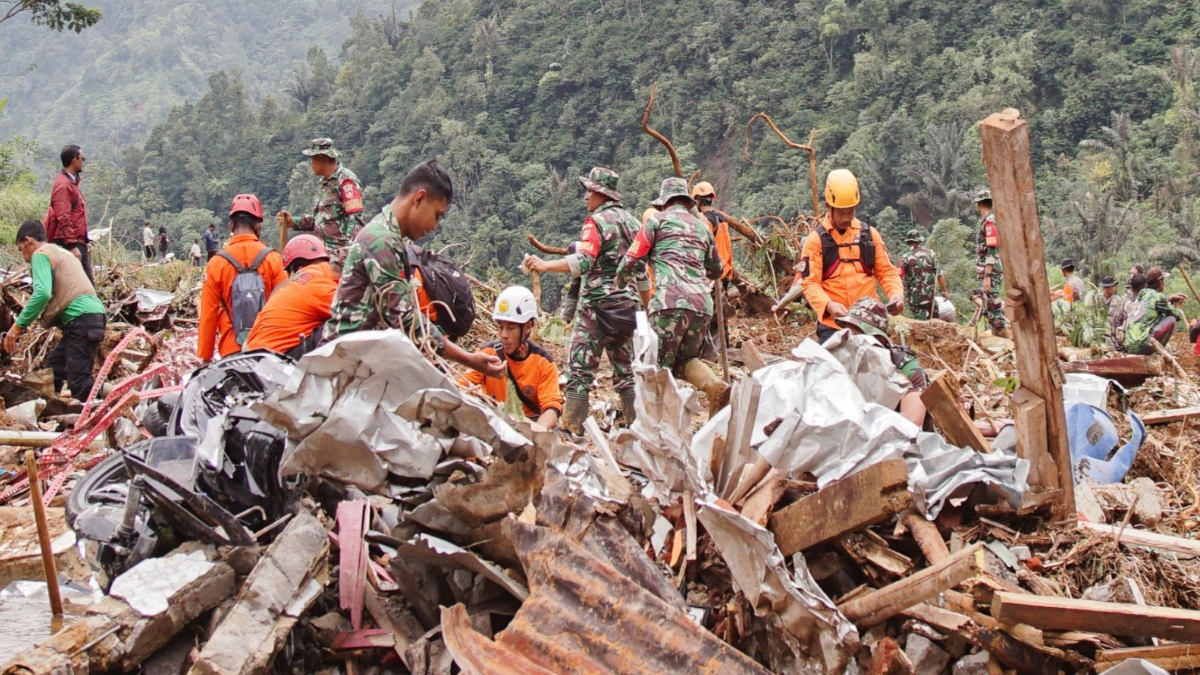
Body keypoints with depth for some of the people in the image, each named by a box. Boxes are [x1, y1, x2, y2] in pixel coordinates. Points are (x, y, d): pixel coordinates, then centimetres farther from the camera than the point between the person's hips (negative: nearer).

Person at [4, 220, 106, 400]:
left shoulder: (41, 254, 1)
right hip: (92, 316, 10)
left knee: (79, 383, -16)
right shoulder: (62, 253, 30)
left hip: (81, 318, -10)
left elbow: (42, 293, -15)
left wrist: (18, 326, -12)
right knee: (52, 369, 15)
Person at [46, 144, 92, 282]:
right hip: (69, 245, -10)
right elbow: (63, 219, -20)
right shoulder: (63, 185, -12)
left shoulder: (72, 183, 19)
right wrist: (72, 245, -25)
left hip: (78, 243, 10)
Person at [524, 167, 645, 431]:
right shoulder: (632, 222, 15)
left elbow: (583, 262, -23)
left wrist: (545, 265, -29)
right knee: (625, 370, 14)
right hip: (627, 305, 7)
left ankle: (572, 427, -12)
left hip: (598, 303, -7)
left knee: (580, 370, -7)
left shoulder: (597, 221, -8)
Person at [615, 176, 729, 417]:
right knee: (686, 358, 17)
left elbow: (633, 260, 7)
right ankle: (714, 385, -11)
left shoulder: (659, 220, 11)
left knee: (660, 364, -1)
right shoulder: (702, 228, 25)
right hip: (702, 302, 5)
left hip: (671, 300, -5)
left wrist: (617, 285, 25)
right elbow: (716, 270, 36)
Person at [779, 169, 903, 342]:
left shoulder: (870, 234, 11)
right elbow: (810, 282, -6)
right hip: (832, 326, -3)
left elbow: (886, 271, 13)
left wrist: (896, 294, -9)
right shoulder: (816, 239, 0)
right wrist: (828, 305, -25)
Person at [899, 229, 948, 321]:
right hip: (930, 295, 2)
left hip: (914, 297, -2)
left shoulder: (905, 258, -7)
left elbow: (901, 278, -7)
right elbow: (939, 274, -2)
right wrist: (944, 290, 7)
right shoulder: (931, 254, 0)